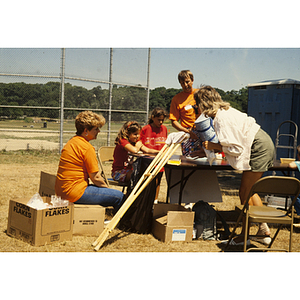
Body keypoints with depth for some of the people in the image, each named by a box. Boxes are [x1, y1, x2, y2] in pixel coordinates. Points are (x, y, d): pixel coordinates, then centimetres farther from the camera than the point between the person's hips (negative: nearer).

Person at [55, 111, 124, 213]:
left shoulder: (71, 142, 14)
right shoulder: (87, 148, -16)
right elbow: (95, 178, -13)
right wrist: (107, 188, 6)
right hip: (75, 192, -10)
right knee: (119, 196, -8)